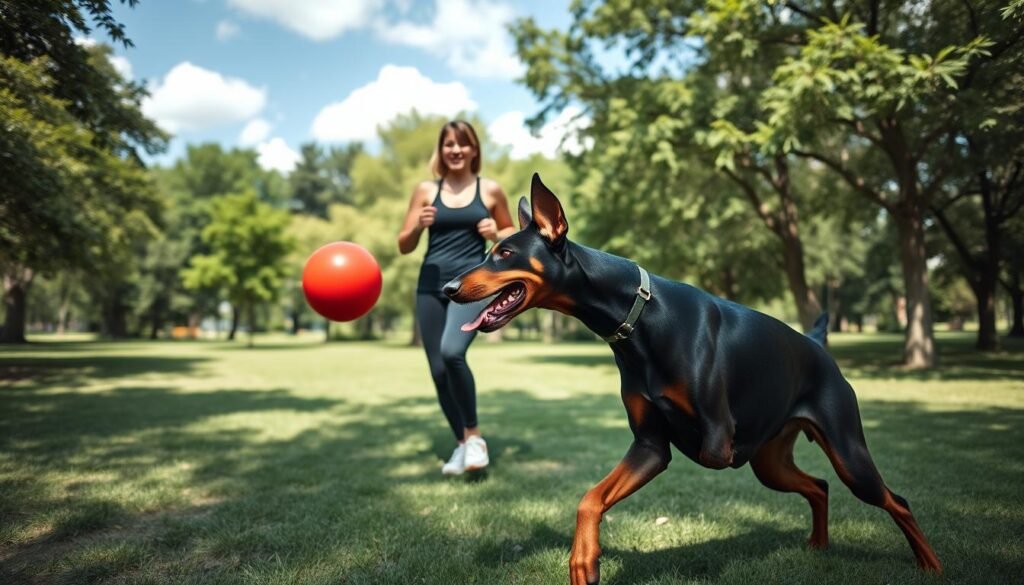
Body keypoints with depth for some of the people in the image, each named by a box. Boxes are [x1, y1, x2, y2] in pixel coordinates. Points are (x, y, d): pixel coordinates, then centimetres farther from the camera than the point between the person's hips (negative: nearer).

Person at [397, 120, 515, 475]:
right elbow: (404, 246, 10)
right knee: (438, 370, 4)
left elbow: (512, 233, 17)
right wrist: (418, 225, -10)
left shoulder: (490, 190, 6)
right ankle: (461, 444, 24)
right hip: (431, 286, 3)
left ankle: (474, 435, -7)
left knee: (452, 352, -27)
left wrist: (496, 234, -4)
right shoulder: (426, 190, 8)